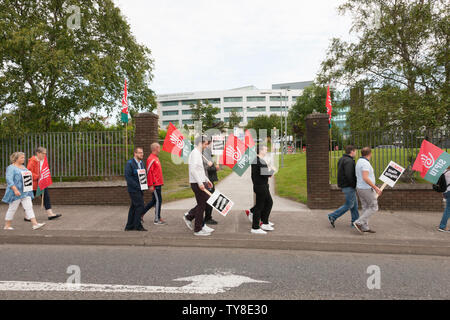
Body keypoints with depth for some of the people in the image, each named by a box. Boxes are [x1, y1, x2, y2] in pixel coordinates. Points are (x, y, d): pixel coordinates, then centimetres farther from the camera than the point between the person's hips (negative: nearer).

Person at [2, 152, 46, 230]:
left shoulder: (23, 167, 16)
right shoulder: (11, 168, -8)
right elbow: (9, 180, -18)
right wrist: (15, 189, -26)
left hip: (25, 192, 7)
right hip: (16, 192, -7)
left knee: (29, 207, -2)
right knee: (12, 209, 4)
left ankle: (35, 224, -7)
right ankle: (7, 226, 20)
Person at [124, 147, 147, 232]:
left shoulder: (141, 163, 12)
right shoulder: (130, 163, -12)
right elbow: (127, 177, -18)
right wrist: (137, 186, -20)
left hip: (139, 189, 8)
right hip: (133, 189, -8)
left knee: (134, 207, 12)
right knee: (140, 206, -10)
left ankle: (129, 226, 20)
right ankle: (138, 226, 0)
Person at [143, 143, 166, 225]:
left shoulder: (156, 158, 17)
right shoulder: (151, 159, -15)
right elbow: (149, 172, -19)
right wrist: (151, 185, -20)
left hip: (158, 183, 10)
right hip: (155, 184, -10)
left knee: (154, 200, 15)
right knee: (158, 200, -4)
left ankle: (142, 213, 25)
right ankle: (157, 219, 6)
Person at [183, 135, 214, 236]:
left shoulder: (199, 153, 17)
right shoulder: (195, 153, -15)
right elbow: (193, 169, -25)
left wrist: (207, 180, 22)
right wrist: (200, 183, -26)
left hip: (201, 182, 10)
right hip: (197, 183, -10)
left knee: (206, 201, 16)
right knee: (201, 205, -2)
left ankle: (188, 217, 24)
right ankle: (198, 230, 11)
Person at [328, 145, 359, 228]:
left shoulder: (342, 159, 13)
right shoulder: (349, 161, -19)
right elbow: (349, 175, -27)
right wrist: (354, 185, -16)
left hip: (344, 185, 10)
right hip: (349, 186, -10)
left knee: (355, 204, 16)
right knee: (349, 205, -1)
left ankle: (355, 221, 21)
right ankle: (333, 216, 1)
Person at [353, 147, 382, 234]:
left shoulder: (359, 162, 11)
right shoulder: (365, 163, -20)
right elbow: (365, 178, -29)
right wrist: (376, 188, -23)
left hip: (360, 188, 9)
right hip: (367, 189, -9)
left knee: (365, 208, 13)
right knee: (374, 207, 2)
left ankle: (364, 227, 15)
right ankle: (359, 222, -2)